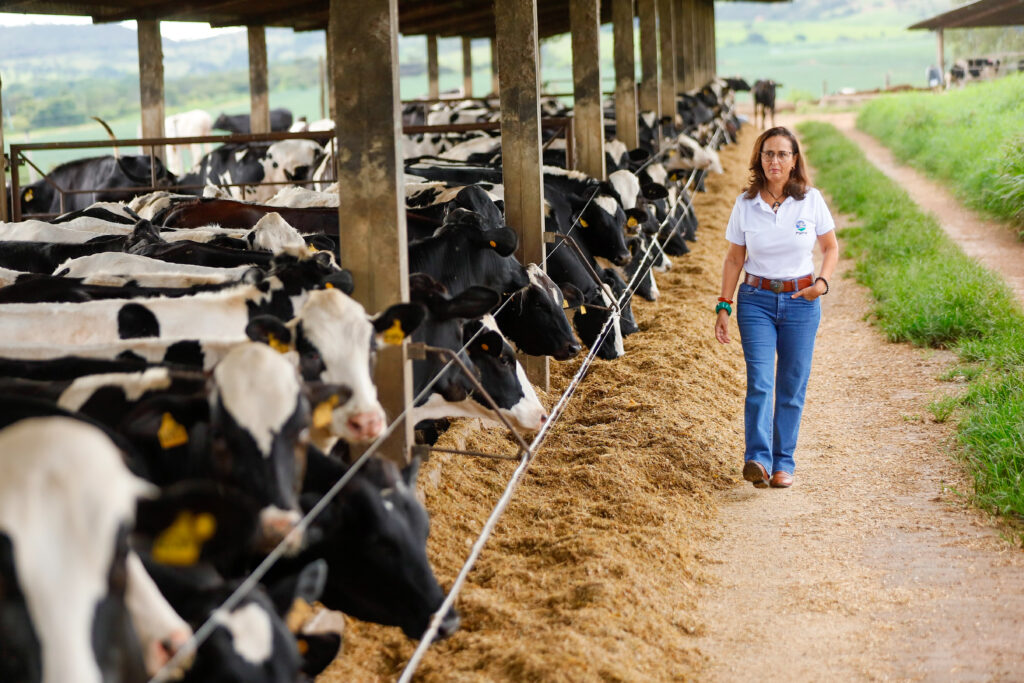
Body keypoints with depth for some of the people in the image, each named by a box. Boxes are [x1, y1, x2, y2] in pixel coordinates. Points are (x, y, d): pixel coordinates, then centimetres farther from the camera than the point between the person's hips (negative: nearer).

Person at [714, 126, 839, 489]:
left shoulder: (811, 201, -3)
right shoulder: (745, 204, -2)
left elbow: (831, 247, 8)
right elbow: (734, 258, 6)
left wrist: (823, 281, -10)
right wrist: (723, 306, 1)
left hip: (801, 301, 1)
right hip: (756, 300, -1)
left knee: (792, 388, 4)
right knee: (759, 382, -14)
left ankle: (784, 463, 14)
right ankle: (757, 460, -23)